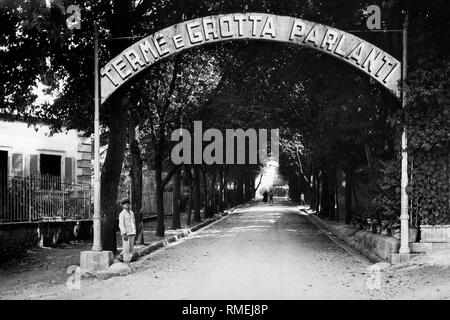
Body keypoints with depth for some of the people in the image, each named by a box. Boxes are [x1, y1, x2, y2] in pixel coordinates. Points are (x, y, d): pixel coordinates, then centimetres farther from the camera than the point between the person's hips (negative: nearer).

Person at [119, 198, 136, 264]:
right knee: (126, 248, -7)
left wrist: (134, 232, 14)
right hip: (126, 233, -7)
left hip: (132, 233, 7)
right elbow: (121, 225, -14)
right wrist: (124, 234, -21)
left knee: (131, 247, 7)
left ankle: (129, 260, 12)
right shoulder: (122, 214, -8)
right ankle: (126, 262, -4)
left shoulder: (132, 213, 13)